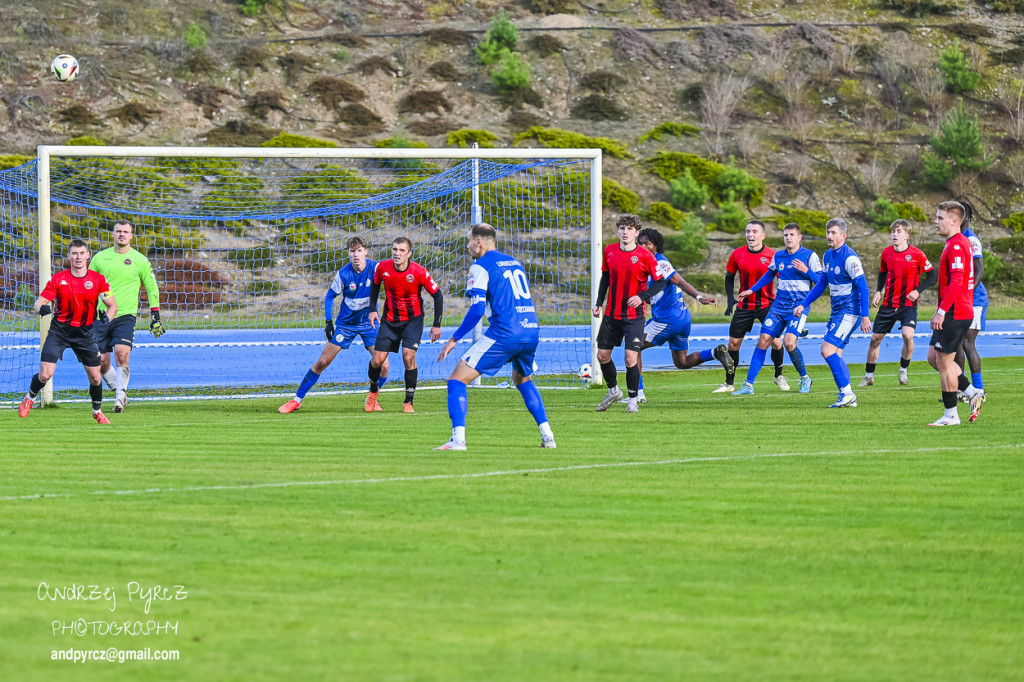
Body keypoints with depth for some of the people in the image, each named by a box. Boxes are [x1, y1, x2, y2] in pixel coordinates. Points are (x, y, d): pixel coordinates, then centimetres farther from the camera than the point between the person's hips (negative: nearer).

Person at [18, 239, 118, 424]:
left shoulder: (98, 280, -4)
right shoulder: (58, 279, -6)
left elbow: (112, 305, 1)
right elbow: (40, 301, -8)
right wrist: (42, 309, -32)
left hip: (85, 332, 1)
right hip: (59, 330, -1)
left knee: (95, 376, 0)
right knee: (45, 374, -12)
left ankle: (97, 411, 27)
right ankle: (29, 398, 20)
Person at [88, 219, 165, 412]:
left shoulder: (140, 260, 2)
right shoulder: (100, 258, 8)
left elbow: (152, 288, 10)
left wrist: (155, 317, 6)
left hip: (126, 316, -3)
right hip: (101, 316, 3)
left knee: (122, 354, -21)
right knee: (101, 363, 0)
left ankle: (120, 396, -11)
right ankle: (120, 393, 19)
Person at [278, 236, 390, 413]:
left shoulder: (375, 268, -16)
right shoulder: (343, 274, -14)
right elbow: (330, 296, -1)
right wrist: (328, 321, -9)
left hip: (368, 323, 0)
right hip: (345, 324, 0)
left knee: (383, 365, -12)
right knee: (322, 362, -4)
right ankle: (297, 400, 7)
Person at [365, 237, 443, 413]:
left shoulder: (419, 272, -22)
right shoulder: (383, 267, -14)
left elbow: (437, 295, -11)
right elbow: (375, 285, 9)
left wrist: (436, 325, -12)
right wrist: (372, 309, 2)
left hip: (413, 319, -3)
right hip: (390, 319, 3)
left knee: (408, 356, -19)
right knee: (377, 360, -1)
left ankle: (409, 402, -5)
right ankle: (373, 390, 30)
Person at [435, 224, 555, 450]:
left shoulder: (481, 266, -3)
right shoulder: (514, 262, 20)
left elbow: (477, 309, -12)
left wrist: (454, 339, -7)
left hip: (503, 334, -7)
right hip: (531, 331, 7)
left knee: (457, 380, -3)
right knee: (523, 380, 32)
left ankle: (458, 438, -18)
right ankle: (547, 436, 22)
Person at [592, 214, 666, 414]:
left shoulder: (645, 256, -11)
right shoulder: (609, 251, 2)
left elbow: (660, 282, -6)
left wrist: (642, 296, -20)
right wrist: (599, 303, 8)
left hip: (634, 315, -5)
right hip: (612, 313, 5)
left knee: (630, 358, -11)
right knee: (602, 356, 8)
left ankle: (632, 400, 8)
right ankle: (613, 391, 33)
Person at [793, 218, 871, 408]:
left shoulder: (849, 258, -16)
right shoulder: (828, 255, 11)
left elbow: (863, 287, -18)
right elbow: (822, 283, 23)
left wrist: (865, 317, -22)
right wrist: (803, 304, 19)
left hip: (849, 311, -9)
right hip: (837, 311, 9)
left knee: (827, 349, -17)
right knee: (835, 353, 6)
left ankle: (847, 393, -13)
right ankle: (848, 397, 10)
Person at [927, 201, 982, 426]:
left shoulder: (956, 245, -17)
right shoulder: (962, 242, 15)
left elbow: (956, 282, -25)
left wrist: (942, 311, -24)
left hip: (955, 314, -10)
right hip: (962, 313, 10)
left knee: (944, 362, -4)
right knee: (933, 358, 14)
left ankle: (951, 415, 3)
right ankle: (973, 393, 15)